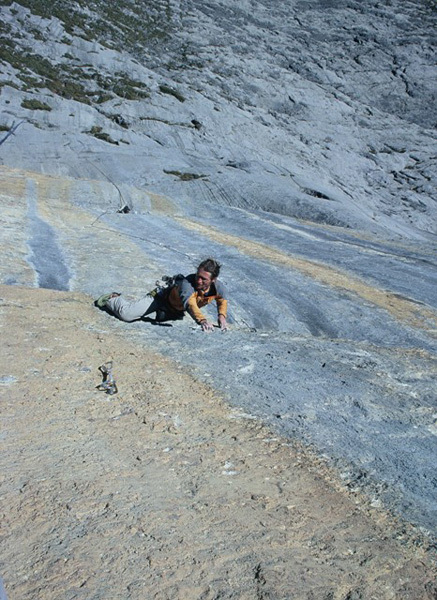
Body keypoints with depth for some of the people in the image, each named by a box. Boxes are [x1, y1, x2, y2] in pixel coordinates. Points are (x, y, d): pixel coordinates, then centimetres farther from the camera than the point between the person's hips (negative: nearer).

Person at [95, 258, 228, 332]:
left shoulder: (218, 287, -27)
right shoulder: (187, 283, -44)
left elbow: (222, 300, -4)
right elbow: (189, 303, -63)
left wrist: (222, 315, -23)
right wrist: (202, 320, -80)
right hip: (162, 298, -6)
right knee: (126, 314, -16)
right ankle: (112, 299, 21)